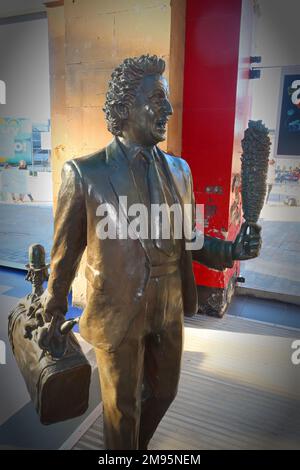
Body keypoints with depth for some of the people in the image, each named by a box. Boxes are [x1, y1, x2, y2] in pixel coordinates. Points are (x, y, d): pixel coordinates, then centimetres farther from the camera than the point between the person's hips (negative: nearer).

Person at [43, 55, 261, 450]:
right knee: (122, 406, 18)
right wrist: (54, 308, 5)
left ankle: (140, 444, 57)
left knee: (162, 393, 25)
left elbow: (187, 238, 8)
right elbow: (65, 250, -5)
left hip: (169, 311, 5)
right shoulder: (85, 173, -13)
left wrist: (232, 250, -9)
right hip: (116, 314, -4)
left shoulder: (179, 169, 1)